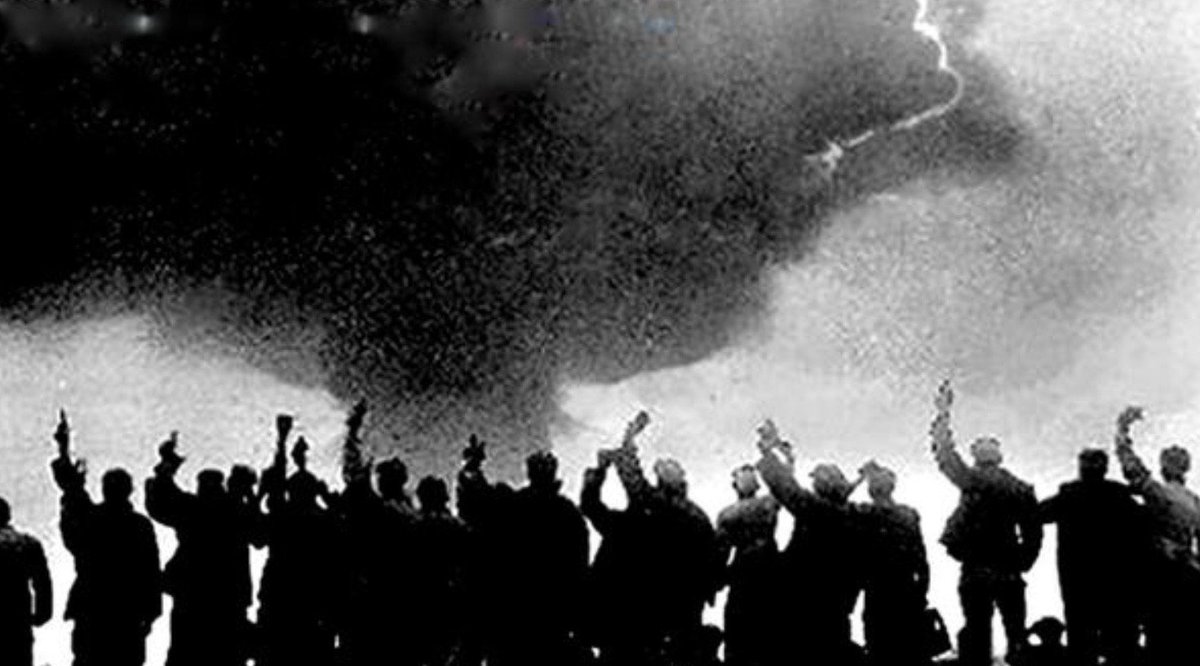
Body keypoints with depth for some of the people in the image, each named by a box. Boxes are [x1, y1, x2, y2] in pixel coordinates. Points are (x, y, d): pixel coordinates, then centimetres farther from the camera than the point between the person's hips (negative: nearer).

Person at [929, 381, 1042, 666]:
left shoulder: (973, 480, -7)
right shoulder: (1021, 490, 4)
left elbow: (945, 455, 1)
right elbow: (1033, 535, 5)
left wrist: (942, 414, 10)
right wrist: (1021, 564, 13)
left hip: (976, 571, -3)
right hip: (1010, 573, 3)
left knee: (977, 630, 1)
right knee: (1016, 633, 7)